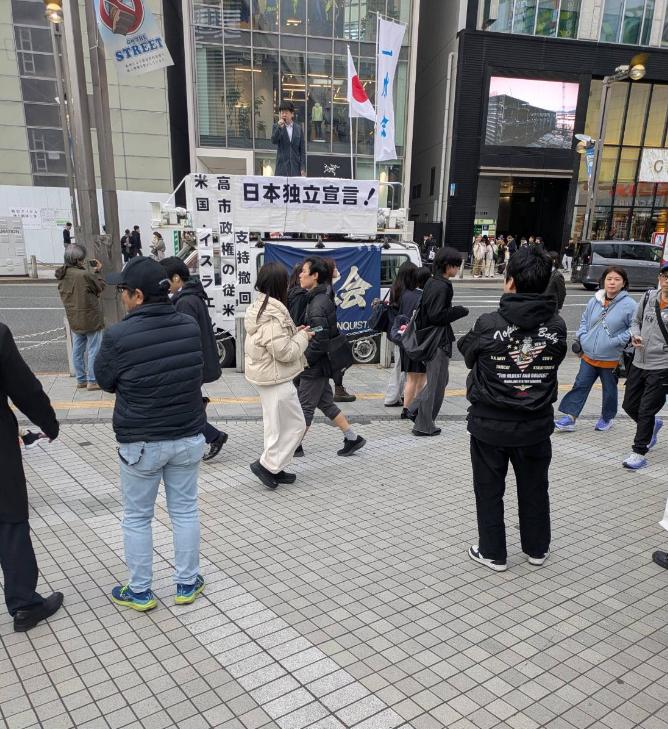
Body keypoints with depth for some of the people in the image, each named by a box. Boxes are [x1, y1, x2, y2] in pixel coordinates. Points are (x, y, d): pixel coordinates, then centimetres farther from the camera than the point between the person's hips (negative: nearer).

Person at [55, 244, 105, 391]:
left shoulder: (63, 275, 2)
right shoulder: (84, 275, -23)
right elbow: (100, 286, -9)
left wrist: (92, 272, 8)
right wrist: (97, 272, 2)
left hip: (74, 321, 8)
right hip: (91, 319, -8)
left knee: (77, 350, 15)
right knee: (93, 351, 3)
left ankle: (81, 380, 25)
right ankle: (92, 381, 9)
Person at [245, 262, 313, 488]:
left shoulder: (258, 307, 8)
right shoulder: (273, 315, -24)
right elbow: (284, 352, -24)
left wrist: (294, 333, 8)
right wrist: (302, 337, -9)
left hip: (265, 376, 10)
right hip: (277, 378, -10)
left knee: (276, 424, 19)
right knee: (295, 424, 2)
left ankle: (274, 468, 28)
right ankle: (267, 464, 6)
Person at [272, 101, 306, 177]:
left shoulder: (299, 128, 7)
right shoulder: (277, 127, 5)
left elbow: (302, 150, 6)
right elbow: (273, 141, -12)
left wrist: (303, 168, -2)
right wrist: (279, 127, -23)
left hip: (295, 166, 1)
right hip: (282, 167, -1)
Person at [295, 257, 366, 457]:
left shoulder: (317, 304, -21)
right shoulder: (323, 299, 10)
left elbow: (320, 340, -24)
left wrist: (303, 360, -16)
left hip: (314, 366, -10)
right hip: (321, 364, 10)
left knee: (305, 406, 4)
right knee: (325, 403, 17)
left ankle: (295, 446, 17)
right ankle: (352, 438, 22)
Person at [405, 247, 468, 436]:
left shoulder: (431, 283, 11)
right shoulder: (441, 287, -19)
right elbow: (437, 316, -23)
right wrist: (459, 311, -13)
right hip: (438, 341, -10)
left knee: (439, 379, 21)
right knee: (436, 383, 2)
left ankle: (415, 410, 22)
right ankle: (424, 426, 11)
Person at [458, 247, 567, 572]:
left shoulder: (488, 324, -18)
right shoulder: (557, 325, -8)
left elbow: (468, 354, 0)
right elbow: (555, 360, 5)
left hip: (490, 424, -3)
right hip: (536, 425, 3)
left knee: (489, 490, 13)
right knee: (535, 488, 20)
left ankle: (493, 552, 25)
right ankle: (537, 548, 37)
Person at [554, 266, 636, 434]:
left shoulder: (629, 305, -11)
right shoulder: (594, 301, 3)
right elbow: (584, 321, 15)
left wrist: (617, 341, -17)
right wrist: (582, 338, 2)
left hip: (611, 359, -3)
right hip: (588, 356, 3)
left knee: (609, 390, 15)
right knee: (580, 386, 4)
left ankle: (607, 418, 35)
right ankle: (569, 418, 8)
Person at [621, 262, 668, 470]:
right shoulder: (649, 297, 3)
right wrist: (635, 335, -3)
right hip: (639, 363, 6)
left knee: (646, 410, -2)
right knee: (629, 405, 16)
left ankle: (639, 453, 11)